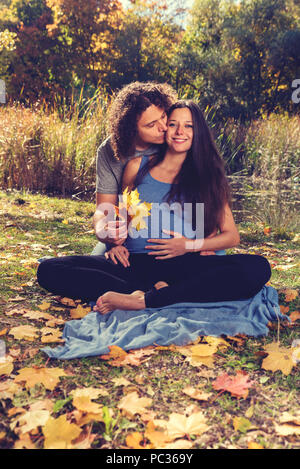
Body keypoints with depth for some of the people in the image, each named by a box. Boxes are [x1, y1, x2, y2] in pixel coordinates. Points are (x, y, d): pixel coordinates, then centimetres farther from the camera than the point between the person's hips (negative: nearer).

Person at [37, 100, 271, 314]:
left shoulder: (206, 177, 13)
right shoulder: (138, 166, 14)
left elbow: (232, 236, 12)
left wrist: (191, 245, -4)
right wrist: (116, 243, 3)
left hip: (182, 267, 0)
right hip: (134, 263, 1)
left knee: (257, 268, -29)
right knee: (50, 270, -18)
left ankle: (143, 300, -32)